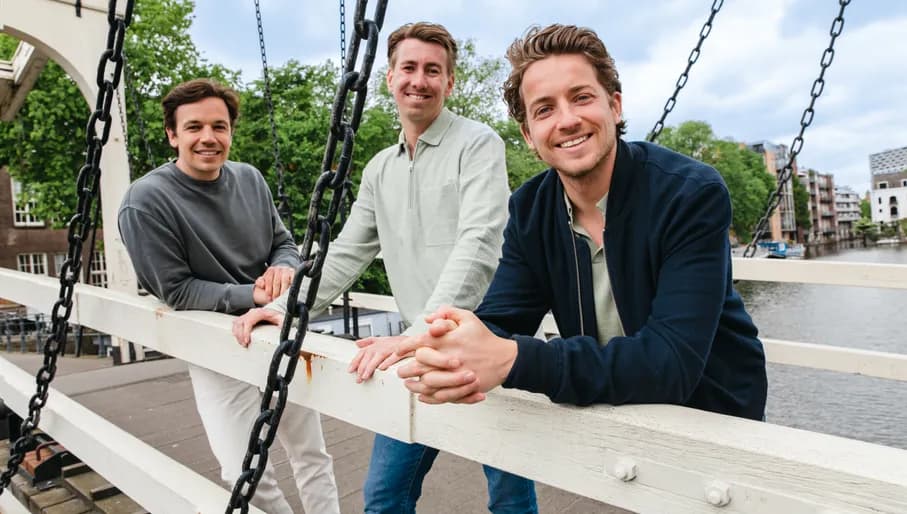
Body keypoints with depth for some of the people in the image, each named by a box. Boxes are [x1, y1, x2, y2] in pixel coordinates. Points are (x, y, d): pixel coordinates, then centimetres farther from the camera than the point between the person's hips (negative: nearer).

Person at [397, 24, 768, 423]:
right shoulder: (530, 210, -6)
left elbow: (673, 362, -28)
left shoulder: (693, 194, -21)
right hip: (606, 415, 4)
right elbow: (499, 323, -9)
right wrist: (445, 359, -32)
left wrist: (512, 359, -39)